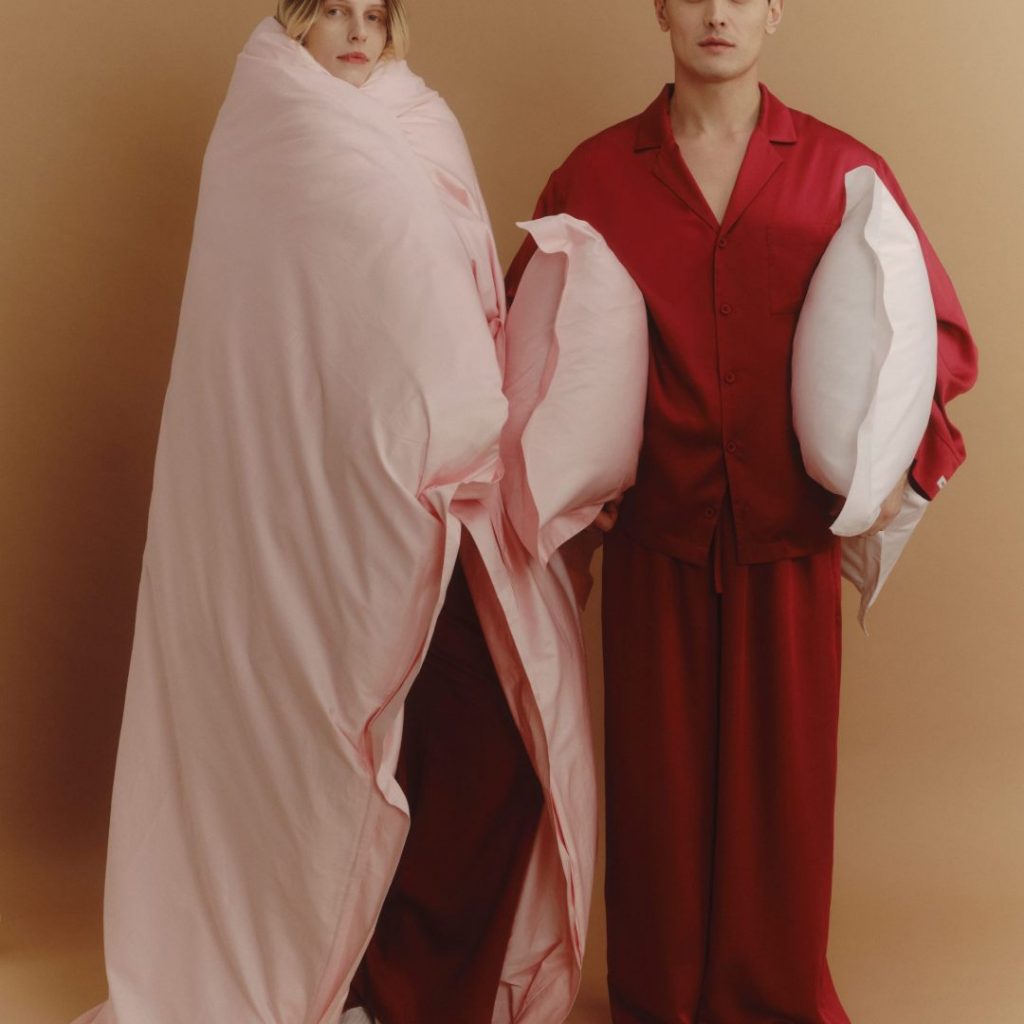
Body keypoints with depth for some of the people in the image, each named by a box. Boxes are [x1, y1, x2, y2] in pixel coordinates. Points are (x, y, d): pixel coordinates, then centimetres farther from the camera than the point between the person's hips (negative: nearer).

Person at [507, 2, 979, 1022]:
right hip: (655, 539, 0)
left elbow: (941, 334, 5)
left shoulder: (843, 171, 1)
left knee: (783, 781, 9)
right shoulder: (595, 176, 2)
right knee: (659, 782, 9)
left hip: (792, 539, 0)